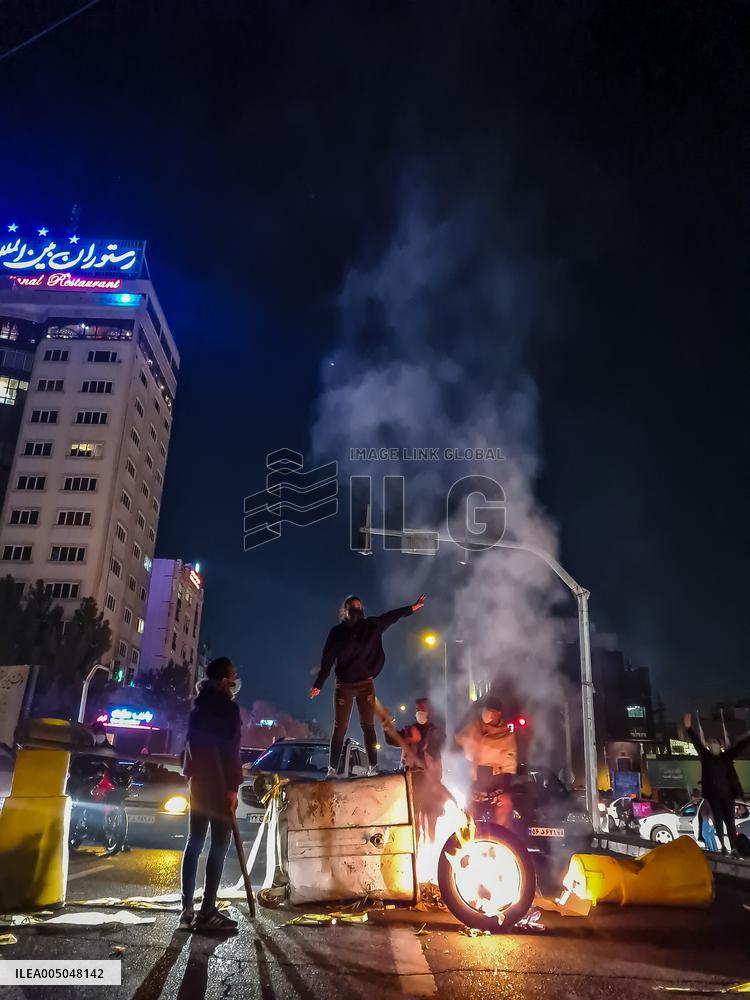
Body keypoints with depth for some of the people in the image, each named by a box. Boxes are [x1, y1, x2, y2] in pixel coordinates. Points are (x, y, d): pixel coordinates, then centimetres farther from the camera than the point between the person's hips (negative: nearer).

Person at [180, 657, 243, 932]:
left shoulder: (200, 704, 12)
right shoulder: (227, 707, -13)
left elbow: (194, 743, 16)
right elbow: (230, 750, -18)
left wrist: (192, 773, 18)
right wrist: (232, 787, -17)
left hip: (199, 780, 8)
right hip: (219, 783, -8)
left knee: (194, 843, 11)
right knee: (219, 846, -4)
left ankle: (187, 910, 14)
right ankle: (207, 912, -4)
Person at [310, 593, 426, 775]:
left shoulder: (371, 626, 3)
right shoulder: (337, 632, -1)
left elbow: (391, 617, 11)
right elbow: (327, 659, -3)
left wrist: (412, 607, 11)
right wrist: (318, 685, -7)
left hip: (365, 684, 1)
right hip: (343, 685, -1)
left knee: (368, 726, 0)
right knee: (340, 727, -1)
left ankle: (373, 767, 1)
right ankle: (332, 768, 4)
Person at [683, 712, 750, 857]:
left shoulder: (726, 756, 9)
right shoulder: (705, 756, 7)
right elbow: (697, 743, -4)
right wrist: (689, 728, -16)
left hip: (727, 793, 1)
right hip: (714, 794, 0)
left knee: (730, 820, 0)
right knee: (718, 820, 2)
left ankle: (734, 848, 0)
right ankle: (722, 845, 8)